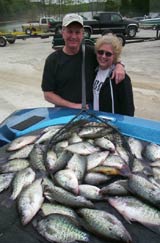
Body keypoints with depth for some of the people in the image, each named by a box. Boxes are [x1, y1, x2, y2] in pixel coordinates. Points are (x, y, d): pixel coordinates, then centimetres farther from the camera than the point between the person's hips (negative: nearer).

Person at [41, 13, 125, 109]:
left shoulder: (91, 53, 3)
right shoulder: (52, 60, -1)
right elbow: (48, 94, -1)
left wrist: (119, 65, -5)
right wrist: (73, 106, -10)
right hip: (64, 111, -2)